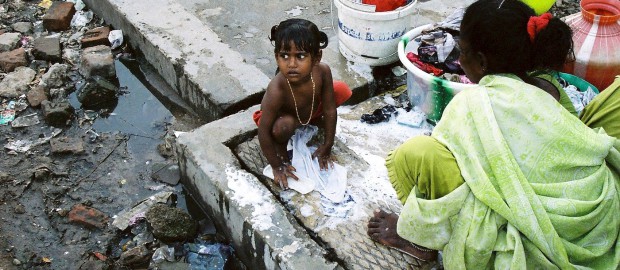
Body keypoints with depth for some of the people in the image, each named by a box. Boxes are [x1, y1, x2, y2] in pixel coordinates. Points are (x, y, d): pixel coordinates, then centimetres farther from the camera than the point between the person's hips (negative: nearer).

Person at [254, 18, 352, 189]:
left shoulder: (322, 71, -32)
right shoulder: (277, 90, -42)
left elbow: (329, 110, -18)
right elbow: (263, 131, -30)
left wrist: (327, 147, -9)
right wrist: (276, 166, -20)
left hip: (310, 109, 4)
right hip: (282, 116, -4)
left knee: (342, 91, -12)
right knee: (284, 126, -38)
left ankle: (313, 120, 15)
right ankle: (280, 145, 0)